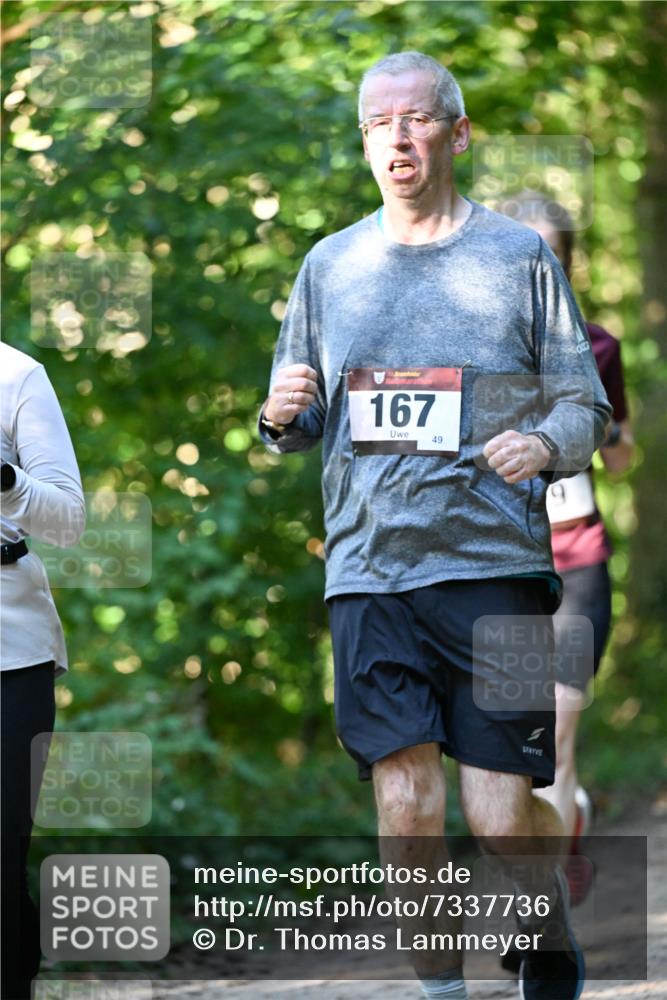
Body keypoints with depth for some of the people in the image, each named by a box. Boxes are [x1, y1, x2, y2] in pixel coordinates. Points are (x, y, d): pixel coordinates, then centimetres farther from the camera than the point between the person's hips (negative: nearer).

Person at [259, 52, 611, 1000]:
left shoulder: (519, 255, 5)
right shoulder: (330, 264, 13)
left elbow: (585, 405, 5)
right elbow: (302, 423, 18)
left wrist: (546, 443, -16)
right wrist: (282, 416, -5)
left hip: (494, 564, -2)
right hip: (368, 567, 3)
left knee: (503, 818, -5)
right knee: (404, 803, -3)